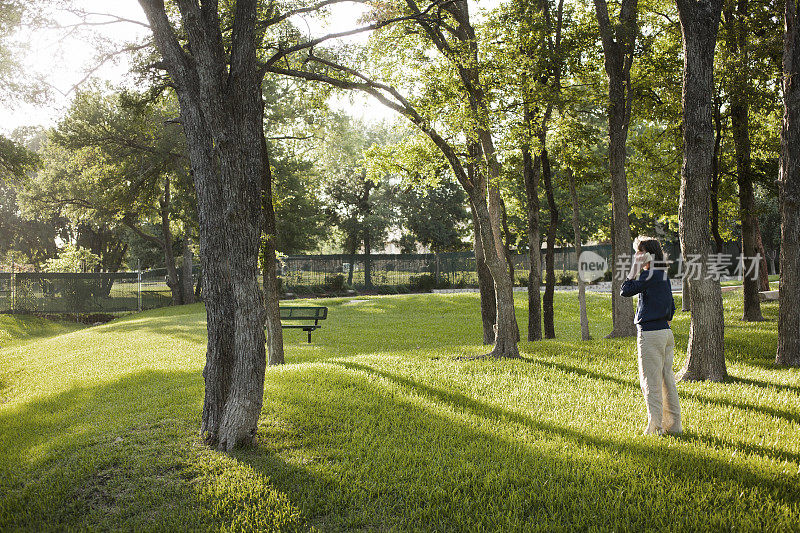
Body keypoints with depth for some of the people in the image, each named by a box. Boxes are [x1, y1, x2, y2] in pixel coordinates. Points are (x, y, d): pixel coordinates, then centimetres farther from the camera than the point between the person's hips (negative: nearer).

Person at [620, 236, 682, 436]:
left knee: (651, 382, -3)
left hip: (650, 334, -9)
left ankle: (655, 428, 2)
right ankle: (673, 425, 19)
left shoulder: (649, 275, -13)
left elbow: (626, 291, -16)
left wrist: (634, 270, -6)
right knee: (667, 380, 13)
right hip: (666, 332, 9)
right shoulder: (664, 276, 15)